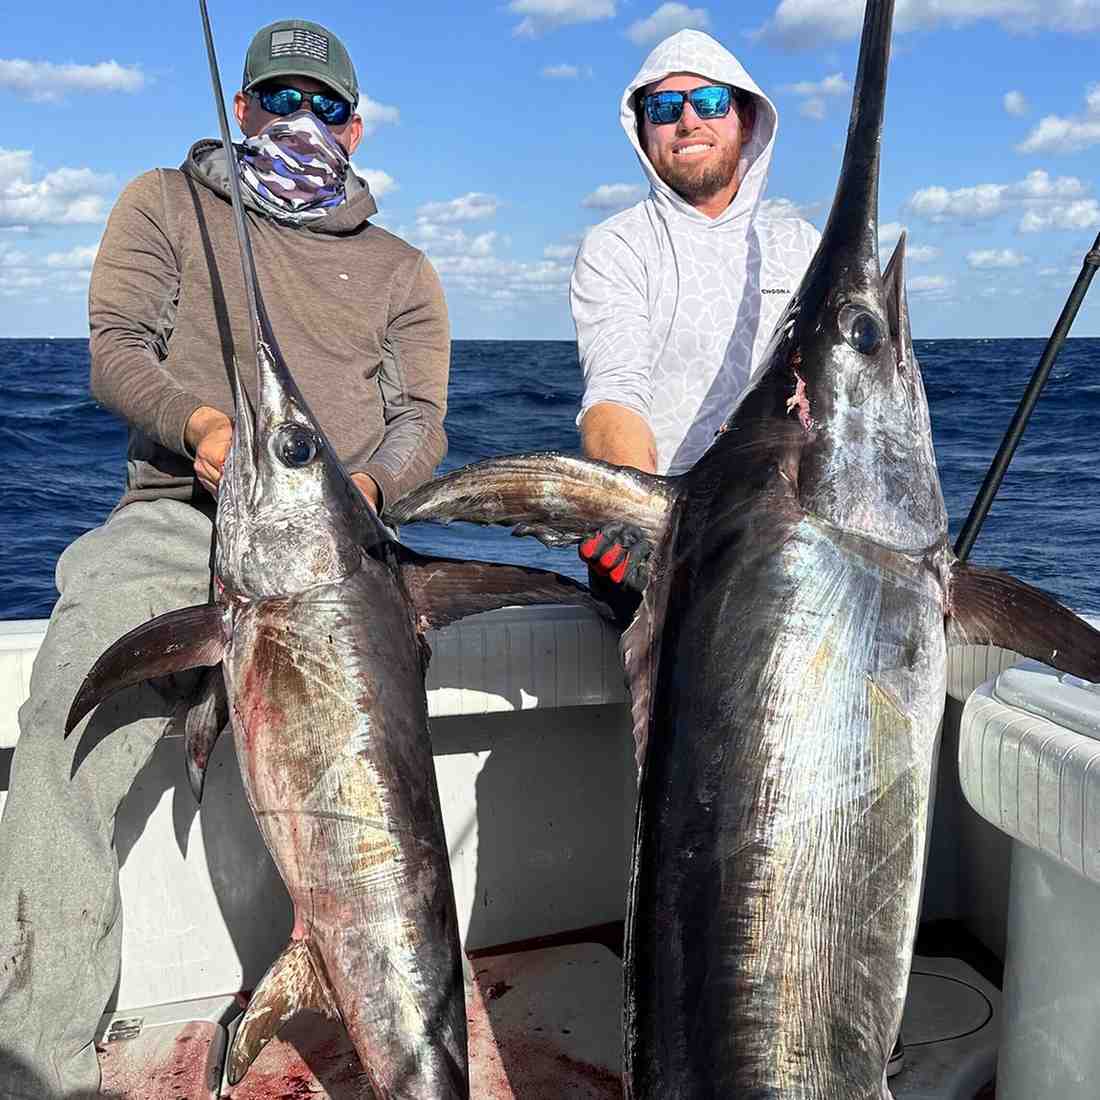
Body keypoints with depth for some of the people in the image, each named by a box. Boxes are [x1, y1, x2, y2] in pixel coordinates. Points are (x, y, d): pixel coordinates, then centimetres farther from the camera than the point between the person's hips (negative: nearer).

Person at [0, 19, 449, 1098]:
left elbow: (420, 421, 13)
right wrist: (200, 424, -16)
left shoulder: (399, 270, 24)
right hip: (177, 515, 0)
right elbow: (115, 350, 7)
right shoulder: (165, 206, 21)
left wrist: (365, 484, -12)